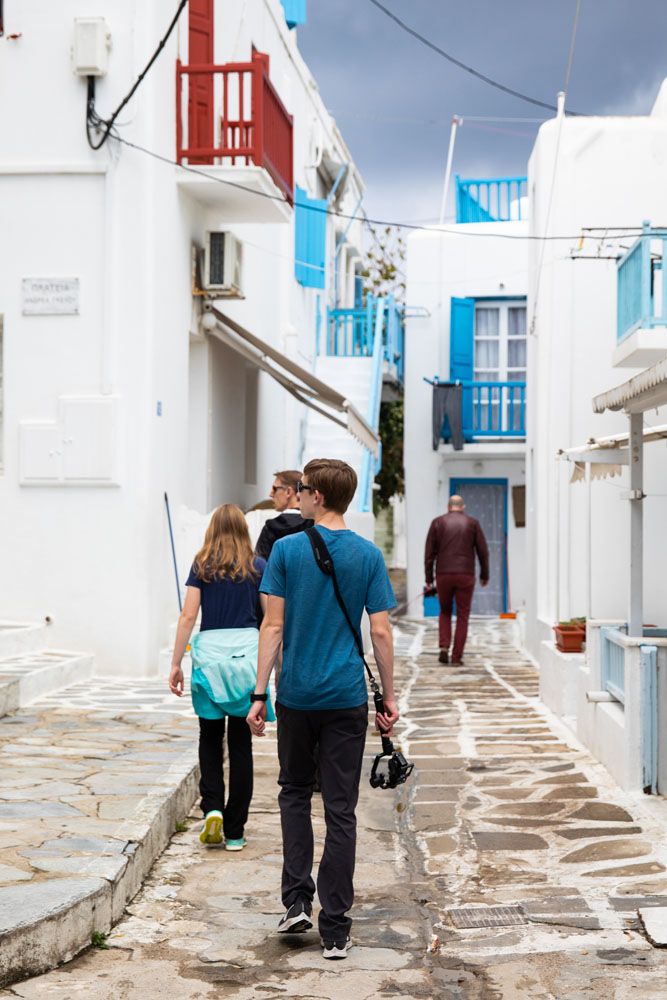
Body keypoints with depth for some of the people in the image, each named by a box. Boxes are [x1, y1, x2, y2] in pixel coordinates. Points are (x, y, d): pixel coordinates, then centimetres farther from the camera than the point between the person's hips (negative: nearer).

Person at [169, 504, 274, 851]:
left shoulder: (202, 566, 2)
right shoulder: (258, 567, 4)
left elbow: (188, 616, -3)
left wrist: (175, 664, 0)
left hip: (209, 651, 0)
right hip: (247, 650, 0)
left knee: (210, 738, 15)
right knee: (240, 743, 6)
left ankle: (212, 809, -4)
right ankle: (234, 832, 9)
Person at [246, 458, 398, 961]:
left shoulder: (286, 550, -4)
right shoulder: (369, 555, -1)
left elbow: (273, 627, -6)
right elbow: (381, 633, -2)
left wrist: (259, 694, -1)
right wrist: (390, 698, 7)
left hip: (296, 694, 0)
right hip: (347, 698, 0)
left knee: (295, 793, 19)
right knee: (341, 809, 3)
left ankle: (298, 900, 10)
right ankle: (335, 929, 5)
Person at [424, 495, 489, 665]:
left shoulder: (437, 523, 5)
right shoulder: (473, 523, 5)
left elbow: (429, 553, 1)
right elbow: (483, 551, 4)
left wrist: (428, 579, 6)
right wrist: (484, 574, 16)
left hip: (444, 575, 1)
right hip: (465, 575, -1)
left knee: (445, 612, 19)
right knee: (462, 616, 8)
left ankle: (444, 648, 1)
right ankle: (457, 656, 2)